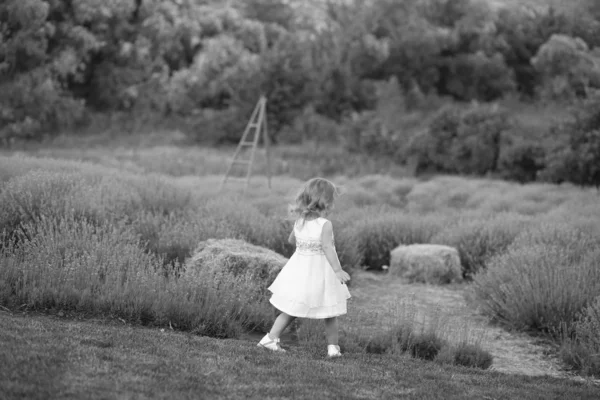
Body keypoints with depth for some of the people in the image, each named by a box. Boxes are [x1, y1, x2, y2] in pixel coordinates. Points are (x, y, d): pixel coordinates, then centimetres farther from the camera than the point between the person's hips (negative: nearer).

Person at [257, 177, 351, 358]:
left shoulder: (299, 221, 1)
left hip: (299, 272, 5)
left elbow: (291, 240, 18)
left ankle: (271, 337, 7)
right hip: (319, 273, -5)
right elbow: (327, 248, -26)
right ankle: (333, 347, 12)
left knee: (291, 310, 14)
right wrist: (338, 270, -31)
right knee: (330, 313, 9)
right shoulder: (325, 224, -17)